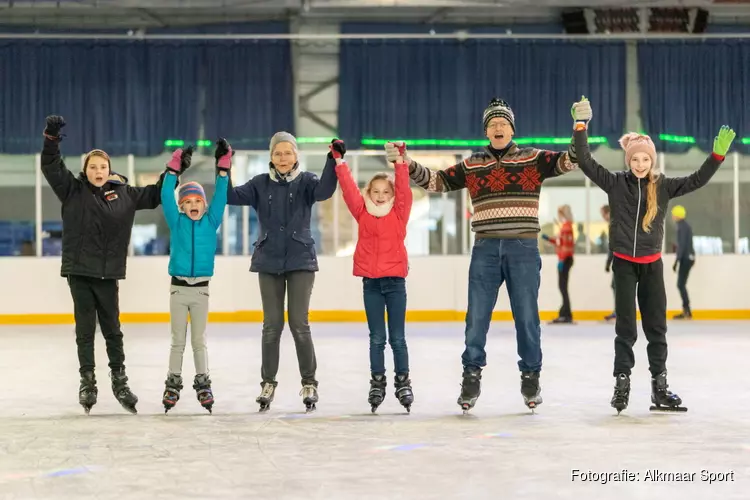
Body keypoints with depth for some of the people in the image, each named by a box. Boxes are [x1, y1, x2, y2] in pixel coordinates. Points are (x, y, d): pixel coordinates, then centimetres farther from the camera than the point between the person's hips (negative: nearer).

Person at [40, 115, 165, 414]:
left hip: (109, 272, 1)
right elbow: (51, 167, -10)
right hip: (79, 271, -1)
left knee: (112, 330, 9)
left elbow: (153, 196, 17)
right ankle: (87, 382, 13)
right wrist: (51, 139, -25)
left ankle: (119, 381, 20)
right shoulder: (73, 190, 0)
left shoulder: (123, 193, 6)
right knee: (85, 330, 4)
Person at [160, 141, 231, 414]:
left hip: (201, 289, 0)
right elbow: (166, 197, -9)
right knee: (178, 341, 7)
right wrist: (174, 169, -15)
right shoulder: (176, 222, 0)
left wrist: (223, 168, -12)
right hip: (178, 288, 0)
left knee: (199, 341, 9)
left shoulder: (211, 222, 2)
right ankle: (173, 384, 14)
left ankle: (203, 384, 16)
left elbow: (220, 198, -5)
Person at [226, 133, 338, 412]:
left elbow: (324, 191, -22)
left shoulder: (305, 181, -2)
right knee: (271, 325, 6)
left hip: (300, 261, -2)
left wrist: (334, 160, -37)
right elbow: (232, 196, -7)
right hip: (269, 262, 2)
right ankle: (268, 382, 16)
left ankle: (309, 383, 9)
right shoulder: (261, 184, 4)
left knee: (299, 324, -3)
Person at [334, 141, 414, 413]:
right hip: (370, 282, 1)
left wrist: (400, 162, -17)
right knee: (376, 338, 7)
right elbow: (349, 189, 0)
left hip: (395, 280, -1)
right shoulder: (362, 213, 5)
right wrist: (339, 162, -7)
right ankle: (377, 383, 12)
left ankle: (403, 382, 12)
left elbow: (404, 189, -8)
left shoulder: (399, 213, 2)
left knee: (397, 338, 4)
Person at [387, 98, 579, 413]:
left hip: (523, 249, -1)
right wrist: (406, 163, -3)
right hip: (485, 250, 2)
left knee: (526, 316, 3)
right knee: (477, 317, 2)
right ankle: (471, 376, 11)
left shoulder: (532, 159, 4)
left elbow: (567, 162, -8)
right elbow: (437, 182, 10)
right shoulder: (471, 166, 10)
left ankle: (531, 376, 16)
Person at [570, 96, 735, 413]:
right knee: (625, 327, 2)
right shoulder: (615, 183, -5)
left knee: (656, 326, 6)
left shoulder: (663, 186, 0)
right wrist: (581, 125, -17)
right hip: (624, 263, -2)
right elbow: (585, 162, -10)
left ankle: (659, 386, 12)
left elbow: (698, 180, -2)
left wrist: (718, 154, -13)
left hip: (652, 265, 2)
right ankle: (622, 384, 9)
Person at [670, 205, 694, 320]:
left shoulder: (682, 227, -14)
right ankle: (685, 311, 12)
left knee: (681, 284, -10)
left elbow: (682, 245, -18)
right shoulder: (685, 225, 16)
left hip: (686, 258, -10)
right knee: (681, 284, 11)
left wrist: (676, 261, -18)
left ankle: (687, 311, -12)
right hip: (689, 257, 10)